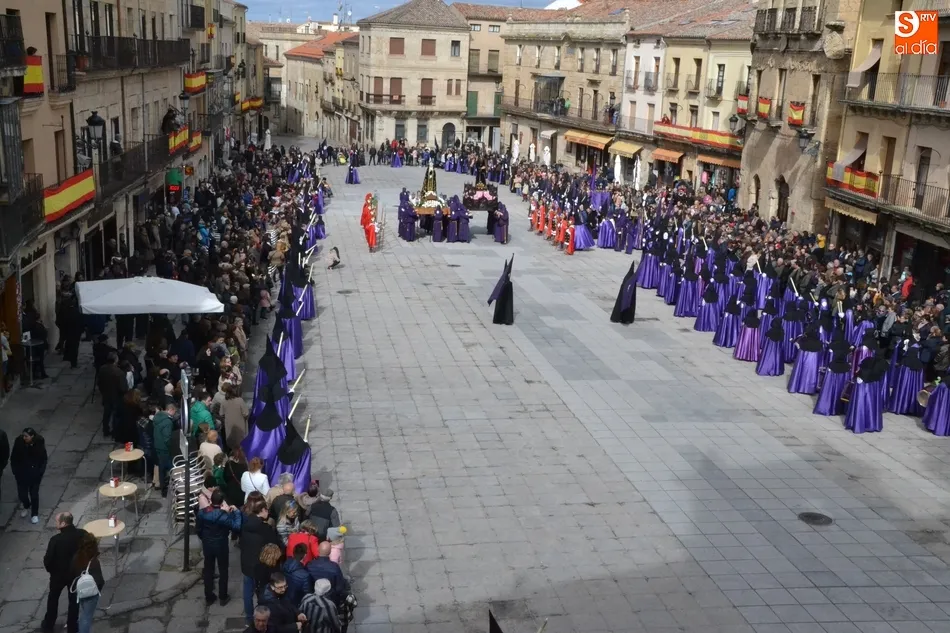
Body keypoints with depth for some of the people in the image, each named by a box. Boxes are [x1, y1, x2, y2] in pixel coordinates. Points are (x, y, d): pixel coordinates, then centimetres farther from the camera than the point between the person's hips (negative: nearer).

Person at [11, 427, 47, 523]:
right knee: (22, 493, 9)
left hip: (35, 474, -1)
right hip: (21, 473, 1)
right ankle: (26, 507, 42)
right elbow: (13, 458, -3)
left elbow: (44, 458, -5)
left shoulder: (39, 443, -17)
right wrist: (15, 471, -5)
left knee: (34, 493, 8)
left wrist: (41, 472, -9)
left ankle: (34, 514, 27)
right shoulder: (19, 442, -16)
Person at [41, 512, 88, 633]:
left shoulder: (56, 540, -28)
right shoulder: (83, 534, -18)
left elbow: (47, 560, -19)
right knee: (74, 599, 20)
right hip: (76, 573, 2)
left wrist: (50, 569, 3)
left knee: (53, 598, 22)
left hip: (58, 574, -2)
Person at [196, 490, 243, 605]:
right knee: (223, 571, 14)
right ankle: (223, 597, 24)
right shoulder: (224, 515, -26)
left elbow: (198, 529, -1)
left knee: (208, 570, 18)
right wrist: (236, 511, -16)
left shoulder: (202, 512, -13)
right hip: (221, 546, -3)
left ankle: (209, 597, 29)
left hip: (207, 545, 3)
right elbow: (237, 526, -25)